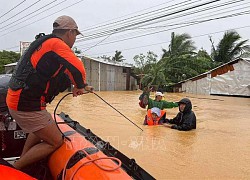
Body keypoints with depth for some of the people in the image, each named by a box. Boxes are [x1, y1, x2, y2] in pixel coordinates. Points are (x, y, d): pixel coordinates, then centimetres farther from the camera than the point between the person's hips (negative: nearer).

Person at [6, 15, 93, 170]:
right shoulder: (56, 44, -15)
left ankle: (21, 161, 34)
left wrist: (82, 86, 19)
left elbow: (60, 73, 22)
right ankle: (14, 169, 9)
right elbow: (78, 70, -24)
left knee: (40, 130, 32)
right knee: (56, 142, 1)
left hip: (17, 99, 10)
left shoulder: (45, 42, 16)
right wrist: (79, 87, -3)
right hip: (26, 106, -10)